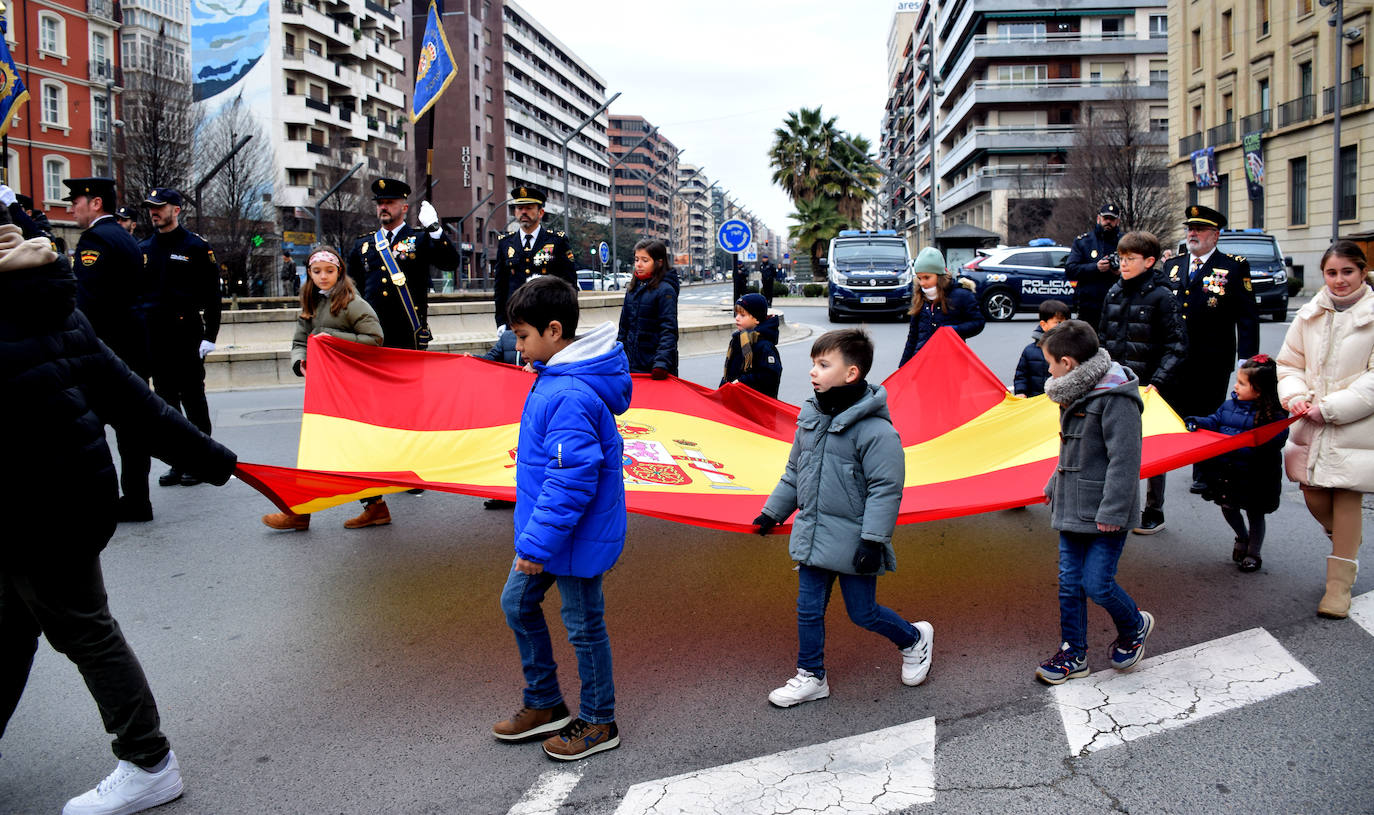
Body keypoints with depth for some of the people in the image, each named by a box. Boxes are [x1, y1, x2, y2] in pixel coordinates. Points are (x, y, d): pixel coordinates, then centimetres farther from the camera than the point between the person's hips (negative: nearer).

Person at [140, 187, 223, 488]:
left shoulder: (196, 246, -3)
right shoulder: (143, 248, 11)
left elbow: (212, 293, -5)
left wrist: (210, 336, -10)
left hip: (186, 334, -5)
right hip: (153, 336, 5)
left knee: (193, 398, 1)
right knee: (166, 399, 8)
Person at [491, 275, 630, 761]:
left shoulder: (569, 396, -28)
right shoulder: (554, 376, 5)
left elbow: (572, 478, -30)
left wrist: (539, 540, -26)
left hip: (577, 537, -10)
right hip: (548, 529, 10)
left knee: (583, 626, 6)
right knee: (517, 602, 20)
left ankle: (598, 724, 27)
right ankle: (544, 703, 35)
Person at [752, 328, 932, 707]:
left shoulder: (876, 430, -19)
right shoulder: (810, 417, 4)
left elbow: (885, 490, -18)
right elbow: (794, 473, 17)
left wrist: (873, 540, -21)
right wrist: (773, 511, 21)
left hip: (853, 542, -6)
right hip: (812, 537, 6)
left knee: (863, 612, 7)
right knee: (809, 609, 11)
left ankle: (915, 639, 34)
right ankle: (811, 677, 27)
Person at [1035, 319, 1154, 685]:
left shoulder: (1116, 399, -19)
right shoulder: (1077, 394, 9)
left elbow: (1124, 459, -21)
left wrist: (1112, 510, -21)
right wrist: (1054, 486, 23)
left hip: (1103, 514, -8)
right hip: (1072, 509, 9)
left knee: (1096, 583, -4)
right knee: (1069, 584, 10)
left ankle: (1135, 627, 26)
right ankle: (1073, 655, 21)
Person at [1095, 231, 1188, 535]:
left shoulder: (1161, 296, -9)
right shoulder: (1114, 293, 9)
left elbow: (1177, 347, -11)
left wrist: (1158, 382, -19)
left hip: (1148, 387, -5)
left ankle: (1154, 512, 16)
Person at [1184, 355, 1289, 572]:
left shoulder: (1273, 414, -15)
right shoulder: (1230, 405, 2)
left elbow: (1276, 438, -25)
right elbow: (1215, 421, 10)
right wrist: (1198, 422, -8)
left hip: (1254, 476, -5)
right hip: (1226, 470, 5)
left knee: (1254, 513, 12)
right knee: (1228, 507, 18)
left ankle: (1253, 552, 29)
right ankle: (1242, 538, 45)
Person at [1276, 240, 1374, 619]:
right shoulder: (1309, 315, 7)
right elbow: (1289, 363, 13)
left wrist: (1329, 408, -17)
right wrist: (1295, 395, -7)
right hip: (1312, 424, 4)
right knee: (1313, 496, 7)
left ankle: (1340, 581, 15)